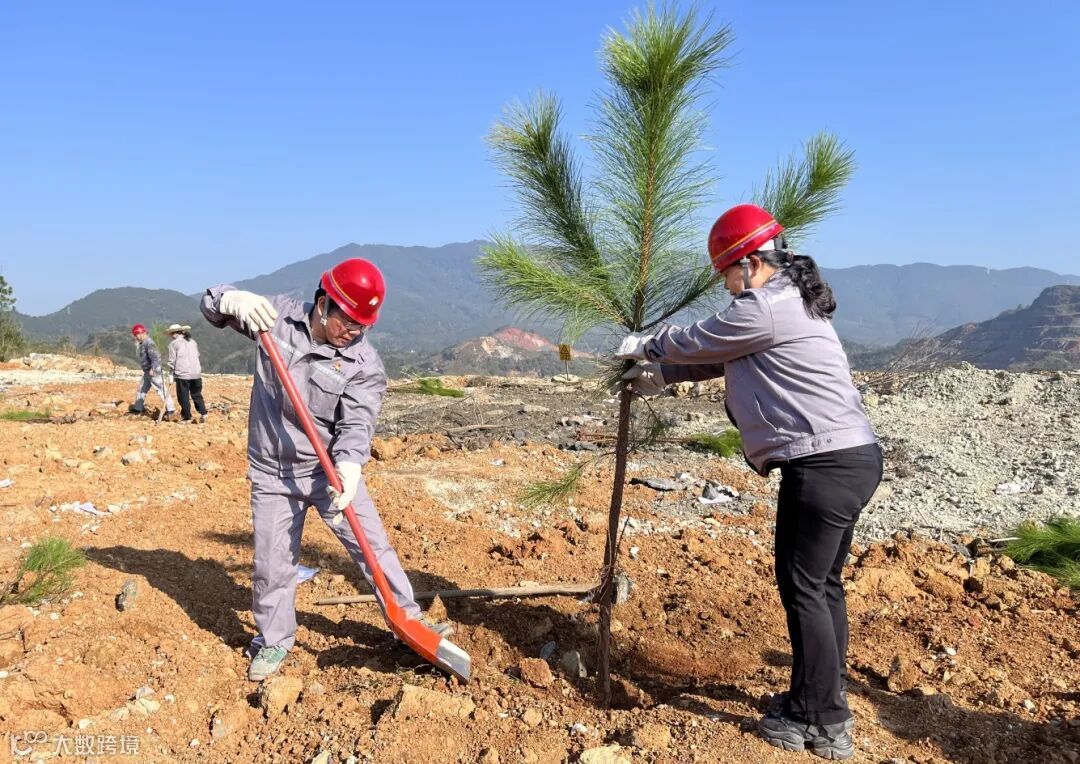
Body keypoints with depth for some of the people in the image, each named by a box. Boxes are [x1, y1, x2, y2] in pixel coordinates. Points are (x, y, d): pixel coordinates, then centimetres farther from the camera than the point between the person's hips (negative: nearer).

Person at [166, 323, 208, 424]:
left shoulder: (174, 344, -1)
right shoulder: (193, 342, 15)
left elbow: (172, 361, -3)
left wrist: (171, 374, 4)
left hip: (182, 375, -5)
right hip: (196, 374, 5)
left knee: (184, 397, 5)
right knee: (197, 395, 13)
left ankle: (187, 417, 10)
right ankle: (203, 413, -1)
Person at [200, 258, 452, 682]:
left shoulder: (364, 363, -13)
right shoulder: (278, 314, -7)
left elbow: (356, 424, -20)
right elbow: (212, 304, -1)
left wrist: (348, 467, -40)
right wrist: (234, 299, -27)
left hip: (332, 469, -1)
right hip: (273, 474, 1)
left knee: (373, 546, 2)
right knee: (272, 565, 9)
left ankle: (408, 619, 20)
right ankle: (274, 641, 31)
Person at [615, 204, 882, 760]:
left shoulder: (765, 309, -14)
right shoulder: (792, 303, 19)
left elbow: (696, 342, -3)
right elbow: (718, 357, 25)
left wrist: (646, 346, 16)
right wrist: (659, 376, 27)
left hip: (824, 464, -11)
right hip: (850, 458, 11)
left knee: (802, 587, -1)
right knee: (822, 585, 17)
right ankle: (824, 703, 30)